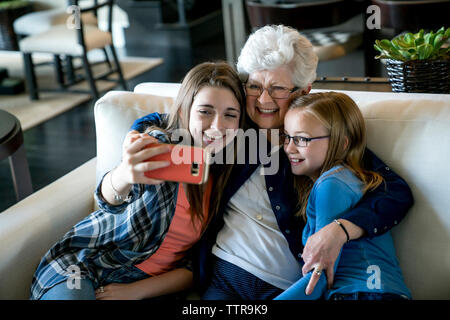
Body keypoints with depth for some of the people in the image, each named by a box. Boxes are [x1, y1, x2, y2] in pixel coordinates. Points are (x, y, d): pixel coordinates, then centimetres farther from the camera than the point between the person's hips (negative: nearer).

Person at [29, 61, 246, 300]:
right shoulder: (158, 144, -11)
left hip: (149, 286, 4)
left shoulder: (226, 180, -1)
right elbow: (109, 199, -31)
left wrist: (136, 290, -12)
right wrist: (122, 177, -54)